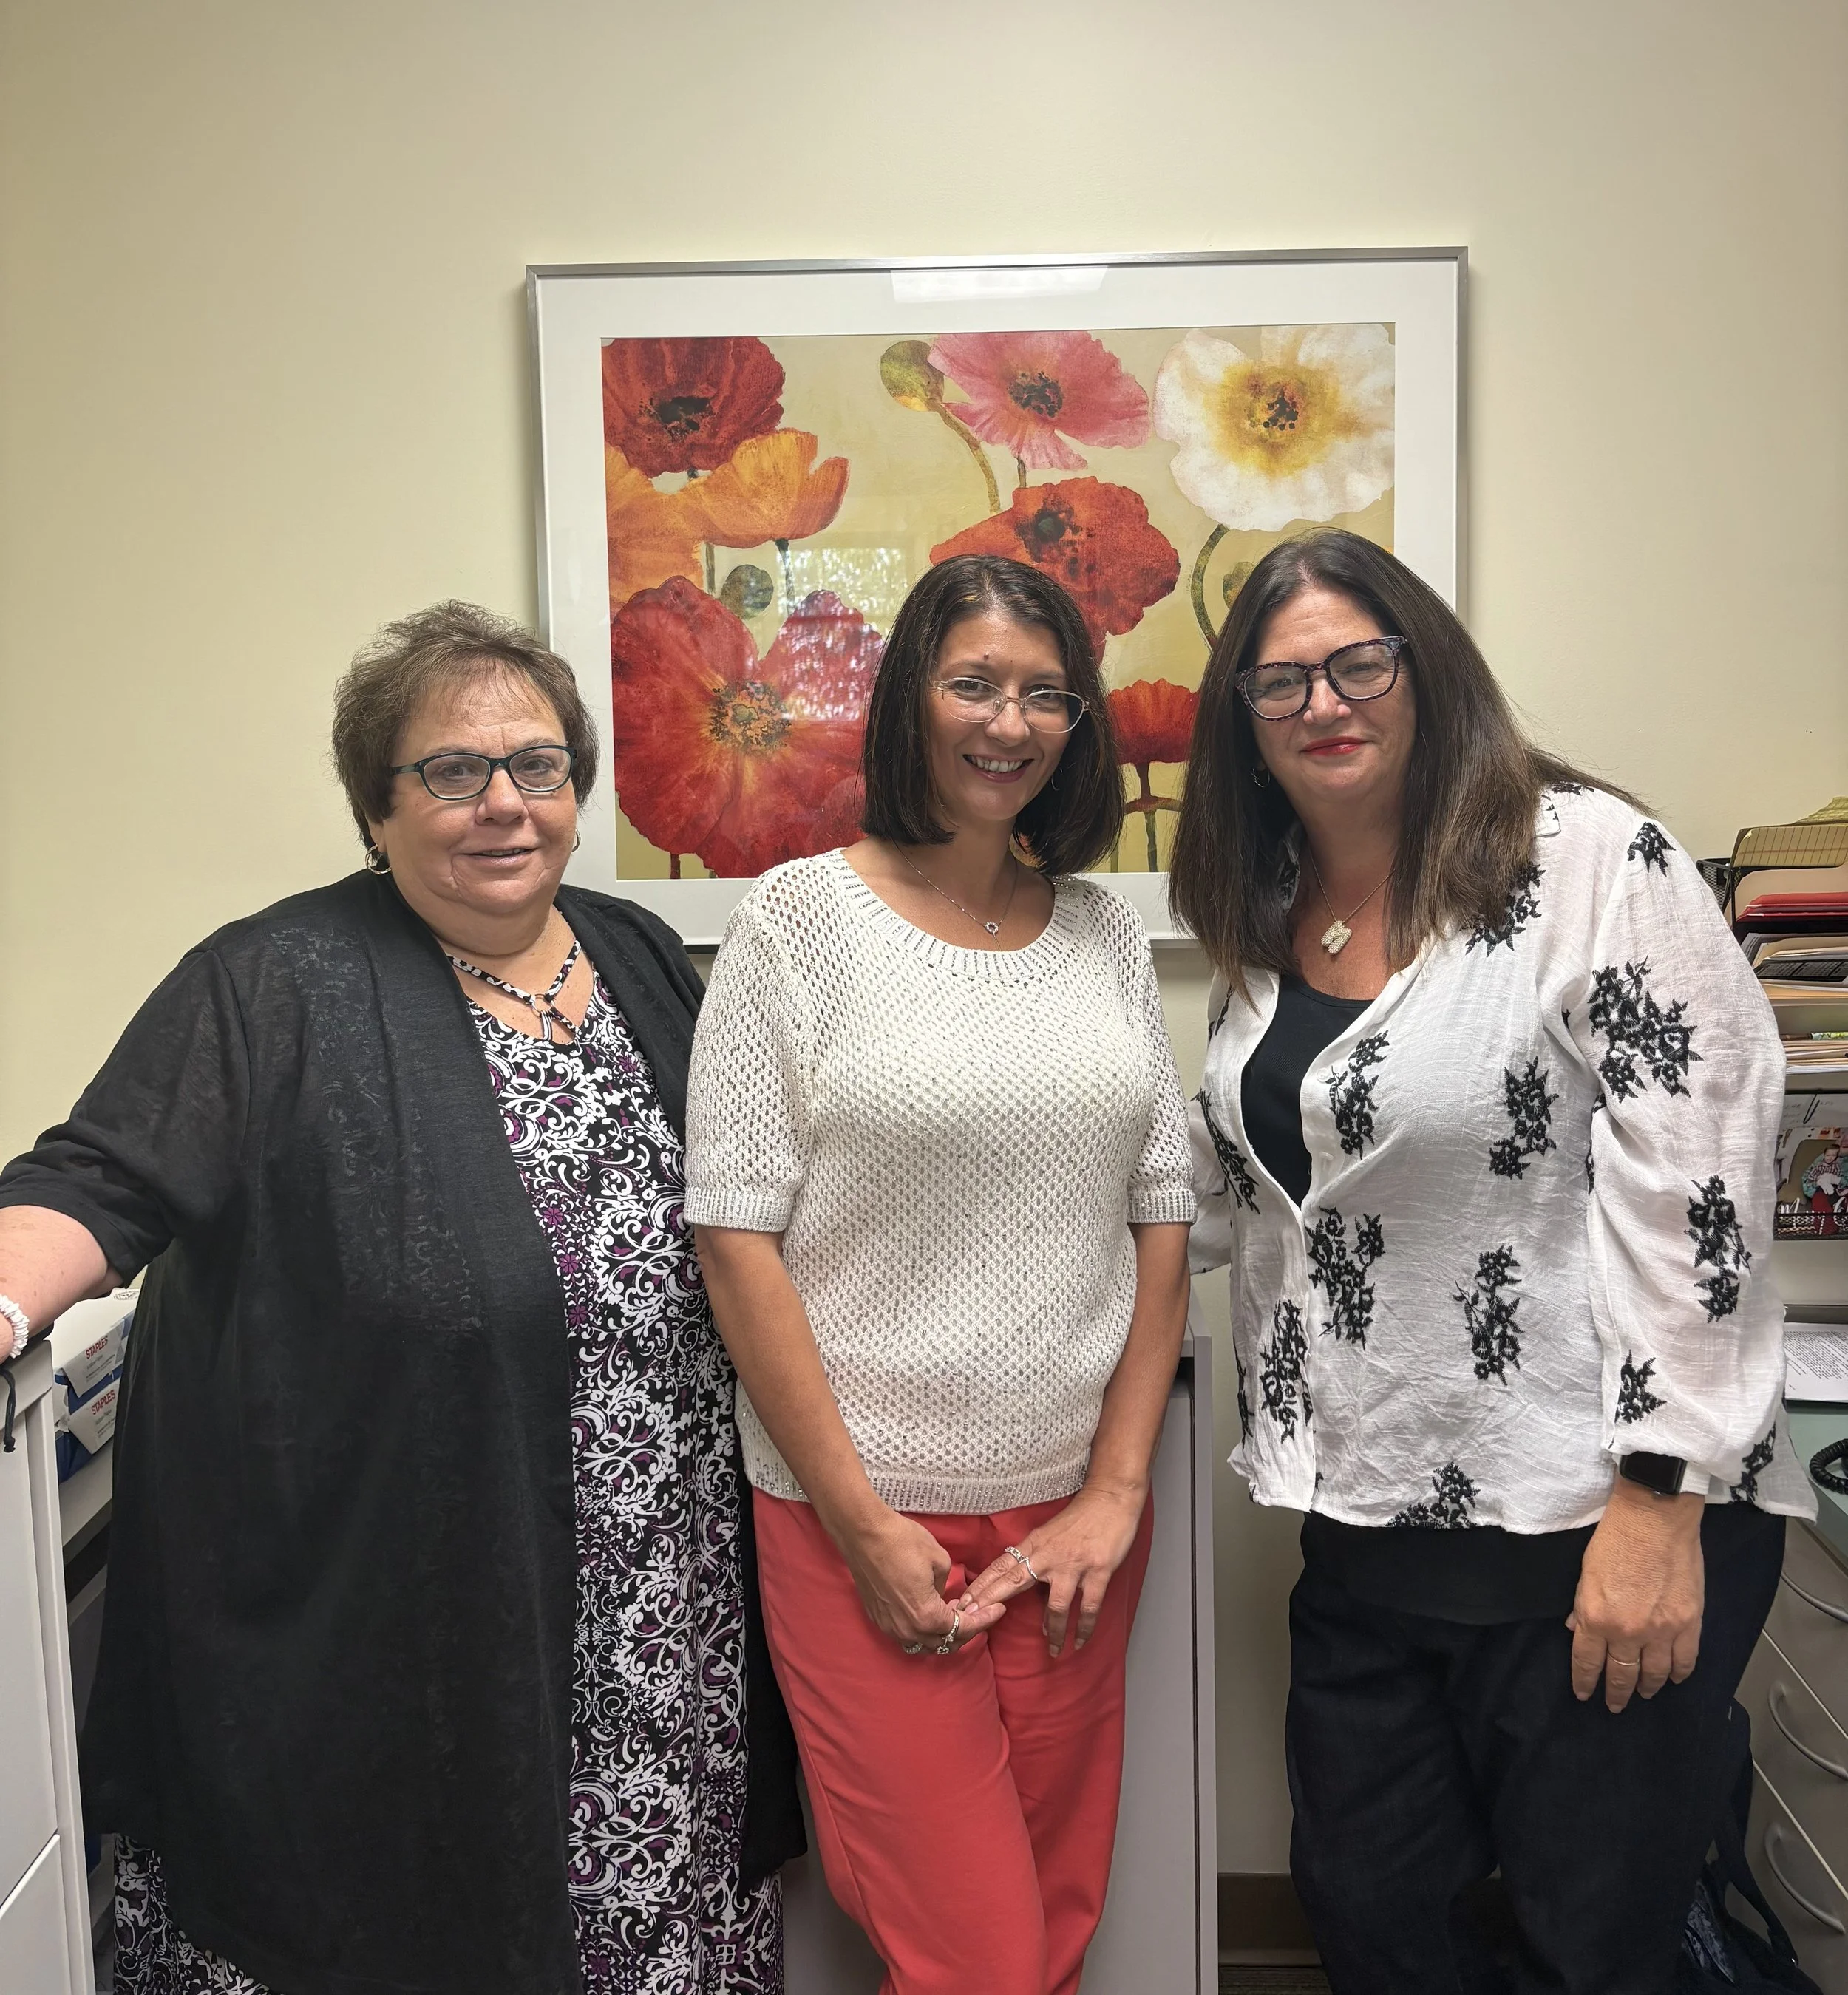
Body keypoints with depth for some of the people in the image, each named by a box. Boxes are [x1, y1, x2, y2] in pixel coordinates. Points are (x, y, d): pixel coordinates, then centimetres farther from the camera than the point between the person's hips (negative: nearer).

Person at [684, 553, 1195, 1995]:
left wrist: (1116, 1490, 1)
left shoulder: (1105, 931, 6)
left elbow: (1164, 1221, 7)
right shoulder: (799, 921, -6)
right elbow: (736, 1237, -8)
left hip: (1077, 1508, 4)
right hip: (868, 1511, -4)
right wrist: (859, 1518, -10)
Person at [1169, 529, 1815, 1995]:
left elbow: (1696, 1180, -17)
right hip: (1371, 1528, 6)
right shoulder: (1267, 926, 9)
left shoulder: (1589, 860, -12)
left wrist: (1660, 1502, -18)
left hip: (1594, 1528, -6)